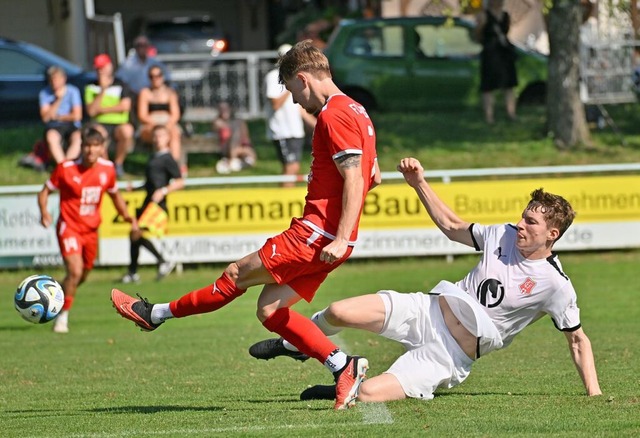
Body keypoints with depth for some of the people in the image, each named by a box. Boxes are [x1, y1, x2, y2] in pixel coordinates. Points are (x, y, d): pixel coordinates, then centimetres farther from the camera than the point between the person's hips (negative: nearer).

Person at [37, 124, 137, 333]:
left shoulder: (107, 169, -1)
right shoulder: (66, 169, -13)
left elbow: (114, 194, 16)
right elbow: (45, 191, -4)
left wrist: (126, 215, 2)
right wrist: (44, 211, -23)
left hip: (91, 230, 5)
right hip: (69, 228, -5)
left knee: (83, 275, 15)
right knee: (75, 271, -20)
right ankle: (62, 317, -5)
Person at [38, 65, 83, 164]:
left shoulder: (72, 91, -1)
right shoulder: (44, 93, 1)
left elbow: (77, 115, -5)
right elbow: (45, 117, -8)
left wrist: (58, 117, -1)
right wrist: (58, 100, -13)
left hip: (72, 126, 0)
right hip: (54, 127, 0)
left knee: (78, 138, -35)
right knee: (51, 136, -36)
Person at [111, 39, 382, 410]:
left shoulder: (334, 115, -13)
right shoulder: (354, 111, 18)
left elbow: (355, 179, -21)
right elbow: (373, 176, 26)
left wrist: (341, 239, -26)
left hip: (315, 234, -10)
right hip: (330, 235, 10)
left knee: (238, 275, 0)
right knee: (270, 309, 6)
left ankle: (157, 314, 11)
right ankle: (344, 367, -2)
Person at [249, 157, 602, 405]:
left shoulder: (556, 285, -11)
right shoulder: (504, 236, 2)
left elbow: (578, 340, -3)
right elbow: (452, 227, 17)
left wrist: (594, 393, -12)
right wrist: (420, 184, 8)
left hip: (451, 356, -4)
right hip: (430, 311, 4)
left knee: (368, 395, -25)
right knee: (339, 313, -17)